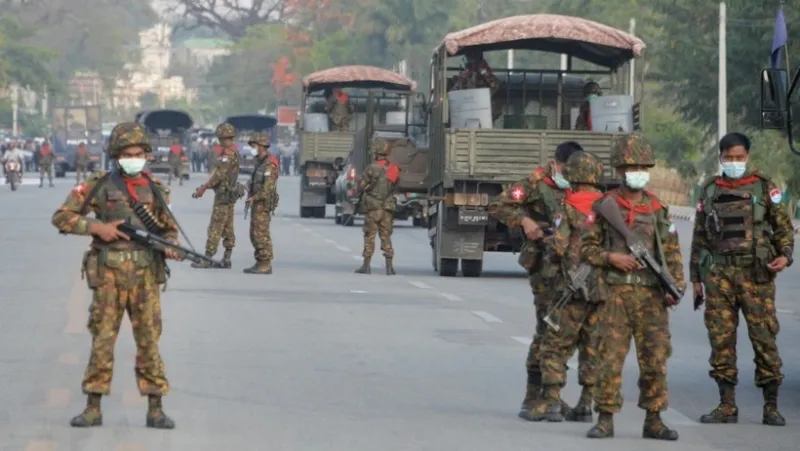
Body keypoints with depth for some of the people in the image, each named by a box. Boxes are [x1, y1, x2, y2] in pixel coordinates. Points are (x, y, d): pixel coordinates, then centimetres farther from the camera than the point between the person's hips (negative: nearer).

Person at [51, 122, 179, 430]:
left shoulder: (155, 190, 7)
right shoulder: (99, 186, 0)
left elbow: (170, 229, 15)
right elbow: (61, 217, 0)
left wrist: (170, 247, -7)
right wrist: (96, 226, -13)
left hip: (145, 275, 1)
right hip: (109, 274, -1)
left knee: (149, 341, 1)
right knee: (102, 340, 4)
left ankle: (155, 410, 6)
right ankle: (93, 409, 11)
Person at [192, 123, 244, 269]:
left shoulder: (228, 153, -18)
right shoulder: (234, 152, 13)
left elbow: (219, 174, -23)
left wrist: (203, 188, -17)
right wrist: (204, 186, 19)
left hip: (224, 195, -10)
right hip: (230, 194, 10)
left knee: (215, 228, -9)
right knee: (228, 228, 12)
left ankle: (207, 259, -9)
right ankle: (227, 258, 15)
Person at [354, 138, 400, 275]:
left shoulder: (371, 169, -12)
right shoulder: (394, 169, 3)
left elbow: (360, 186, -6)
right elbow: (396, 186, 10)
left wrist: (358, 193, 14)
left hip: (372, 207, -4)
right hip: (388, 207, 4)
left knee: (369, 236, 2)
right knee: (386, 237, 8)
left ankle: (366, 265, 3)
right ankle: (389, 267, 4)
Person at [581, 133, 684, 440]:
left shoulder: (658, 209, 10)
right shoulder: (604, 206, 3)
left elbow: (672, 253, 10)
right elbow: (586, 247, 6)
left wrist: (677, 286, -1)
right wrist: (611, 257, -11)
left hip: (652, 295, 2)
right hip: (616, 293, -2)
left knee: (655, 359, 3)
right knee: (610, 358, -4)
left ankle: (653, 420, 11)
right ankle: (605, 419, 3)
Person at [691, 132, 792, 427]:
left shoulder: (764, 187, 5)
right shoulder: (710, 191, 13)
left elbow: (783, 226, 6)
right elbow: (699, 237, 16)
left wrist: (785, 255, -12)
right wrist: (696, 278, 12)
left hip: (756, 272, -3)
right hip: (718, 273, 3)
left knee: (764, 337, -5)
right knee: (721, 339, 1)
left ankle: (771, 406, 1)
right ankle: (727, 407, 8)